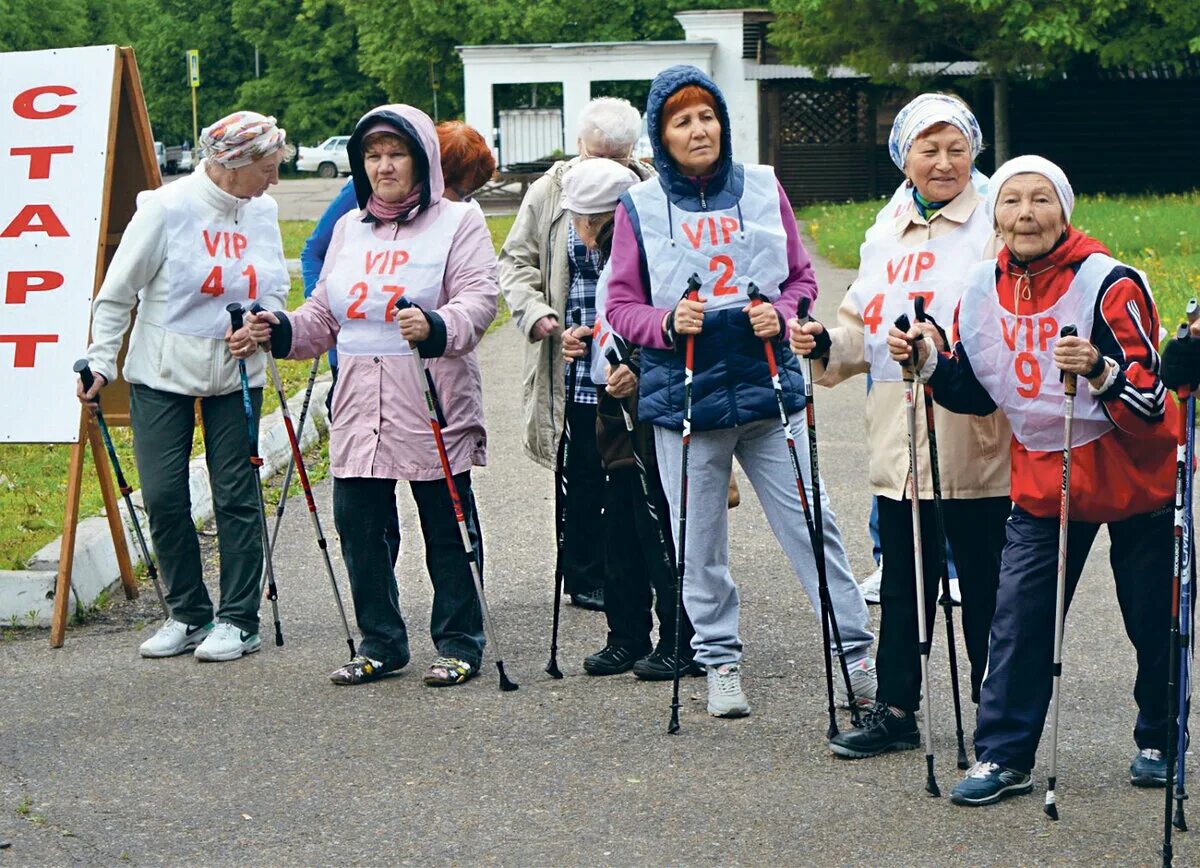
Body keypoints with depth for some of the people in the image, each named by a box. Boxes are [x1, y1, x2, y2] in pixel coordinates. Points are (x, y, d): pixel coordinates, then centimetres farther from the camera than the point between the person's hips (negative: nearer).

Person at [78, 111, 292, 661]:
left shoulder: (262, 212, 1)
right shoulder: (167, 209, -12)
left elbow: (276, 288, 10)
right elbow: (116, 294, -6)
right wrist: (101, 364, -10)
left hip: (235, 374, 3)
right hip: (162, 373, -3)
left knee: (237, 496, 1)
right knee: (163, 497, -3)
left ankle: (238, 621, 10)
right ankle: (188, 615, 13)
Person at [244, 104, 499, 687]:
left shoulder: (458, 223, 0)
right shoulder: (348, 229, 18)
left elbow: (478, 300, -14)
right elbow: (325, 315, 21)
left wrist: (436, 326, -33)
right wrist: (281, 331, 2)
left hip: (434, 409, -5)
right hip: (359, 411, 5)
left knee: (447, 529, 2)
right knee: (359, 526, 6)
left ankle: (459, 643, 13)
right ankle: (381, 644, 19)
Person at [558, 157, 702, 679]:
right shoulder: (610, 259, 15)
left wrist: (639, 372, -29)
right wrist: (587, 338, 12)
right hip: (616, 408, 10)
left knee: (659, 527, -5)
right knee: (620, 528, 13)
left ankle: (682, 644, 2)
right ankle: (628, 638, 21)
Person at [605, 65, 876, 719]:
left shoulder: (763, 189, 4)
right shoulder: (640, 208, 1)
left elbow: (802, 277, 11)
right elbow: (621, 305, 3)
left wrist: (781, 313, -10)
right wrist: (668, 322, -16)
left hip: (767, 385, 0)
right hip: (683, 395, 0)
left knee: (810, 523, 1)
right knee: (700, 544, 6)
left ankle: (855, 650, 11)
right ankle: (719, 660, 21)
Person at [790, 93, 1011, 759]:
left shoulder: (994, 230, -4)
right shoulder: (885, 236, 15)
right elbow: (864, 333, 20)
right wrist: (827, 344, 0)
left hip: (973, 446, -5)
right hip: (898, 442, 5)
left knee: (984, 589, 4)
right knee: (903, 584, 13)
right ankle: (895, 709, 24)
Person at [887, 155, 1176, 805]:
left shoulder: (1111, 283, -19)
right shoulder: (983, 289, -2)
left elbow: (1148, 400, -23)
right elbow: (975, 392, 10)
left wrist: (1098, 370, -40)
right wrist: (929, 361, -7)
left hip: (1132, 477, -4)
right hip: (1041, 477, 4)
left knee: (1153, 624, 8)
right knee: (1019, 618, -1)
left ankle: (1157, 744, 28)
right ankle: (1003, 757, 8)